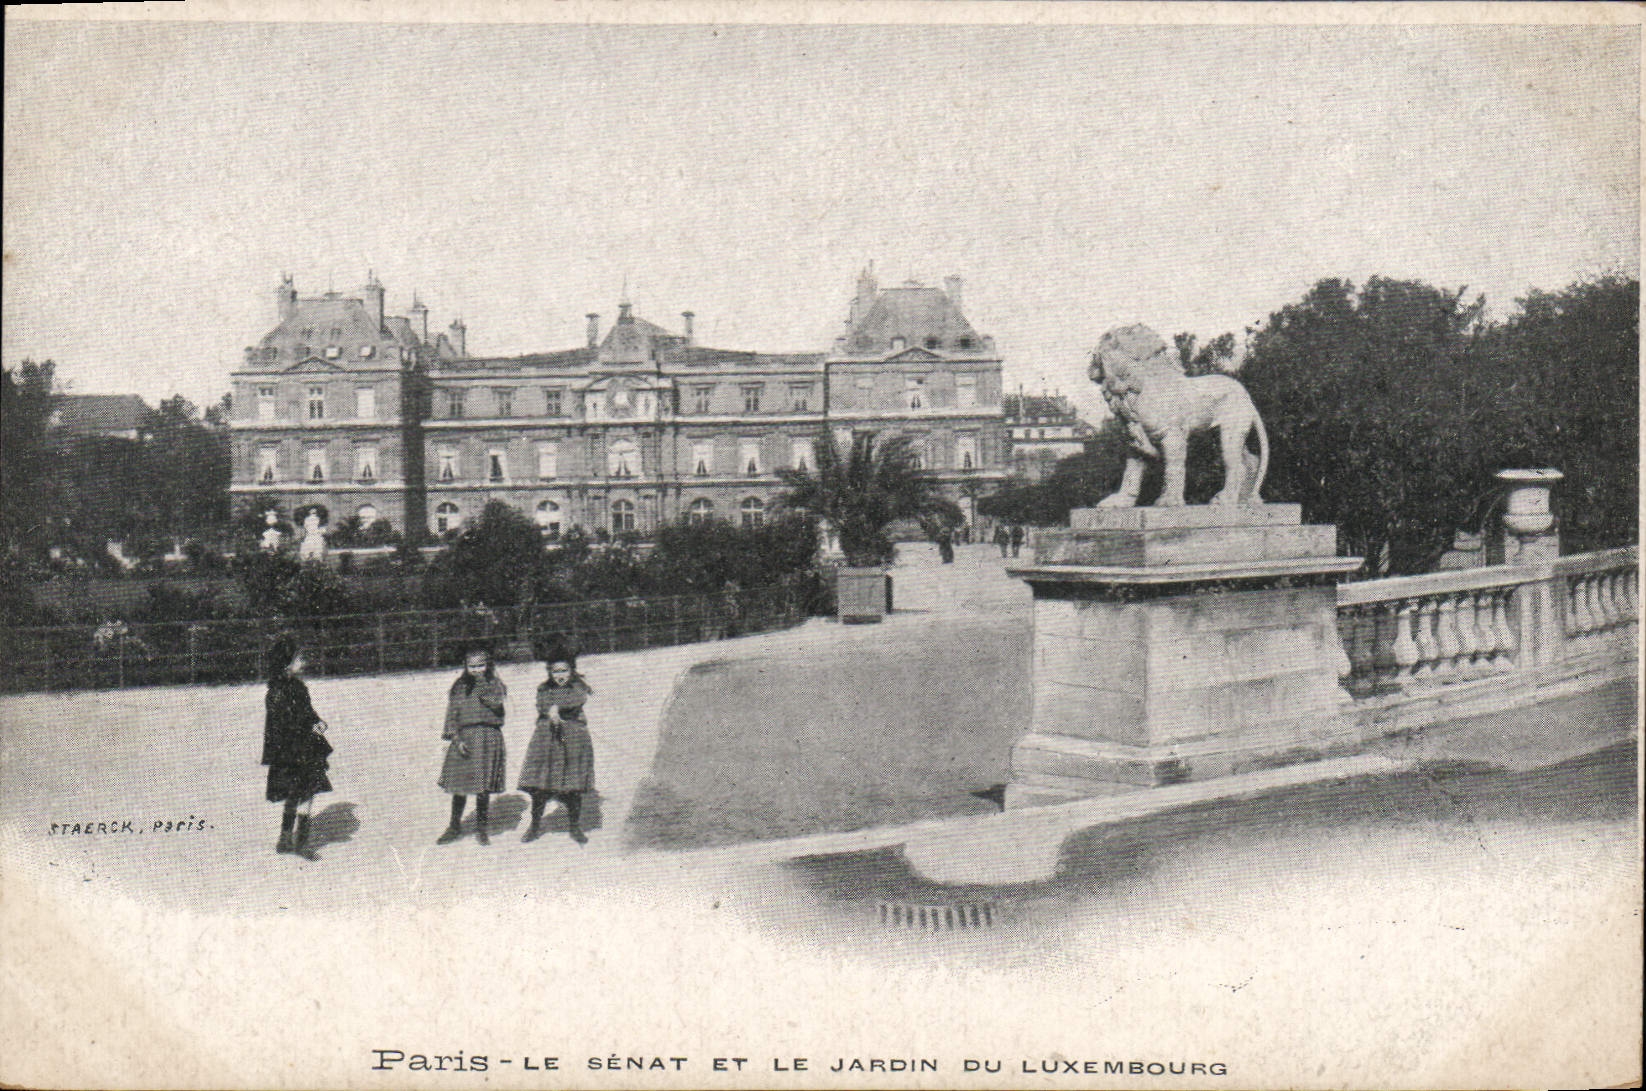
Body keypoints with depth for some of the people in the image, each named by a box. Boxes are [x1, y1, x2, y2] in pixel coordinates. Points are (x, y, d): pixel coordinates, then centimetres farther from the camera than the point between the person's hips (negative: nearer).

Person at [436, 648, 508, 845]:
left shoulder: (494, 684, 6)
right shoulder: (459, 688, 8)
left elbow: (497, 703, -12)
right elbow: (451, 716, 6)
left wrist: (482, 683, -14)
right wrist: (456, 739, -6)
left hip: (489, 738, -1)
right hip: (464, 737, 1)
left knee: (483, 786, 0)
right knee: (459, 785, 3)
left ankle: (480, 828, 12)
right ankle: (455, 827, 16)